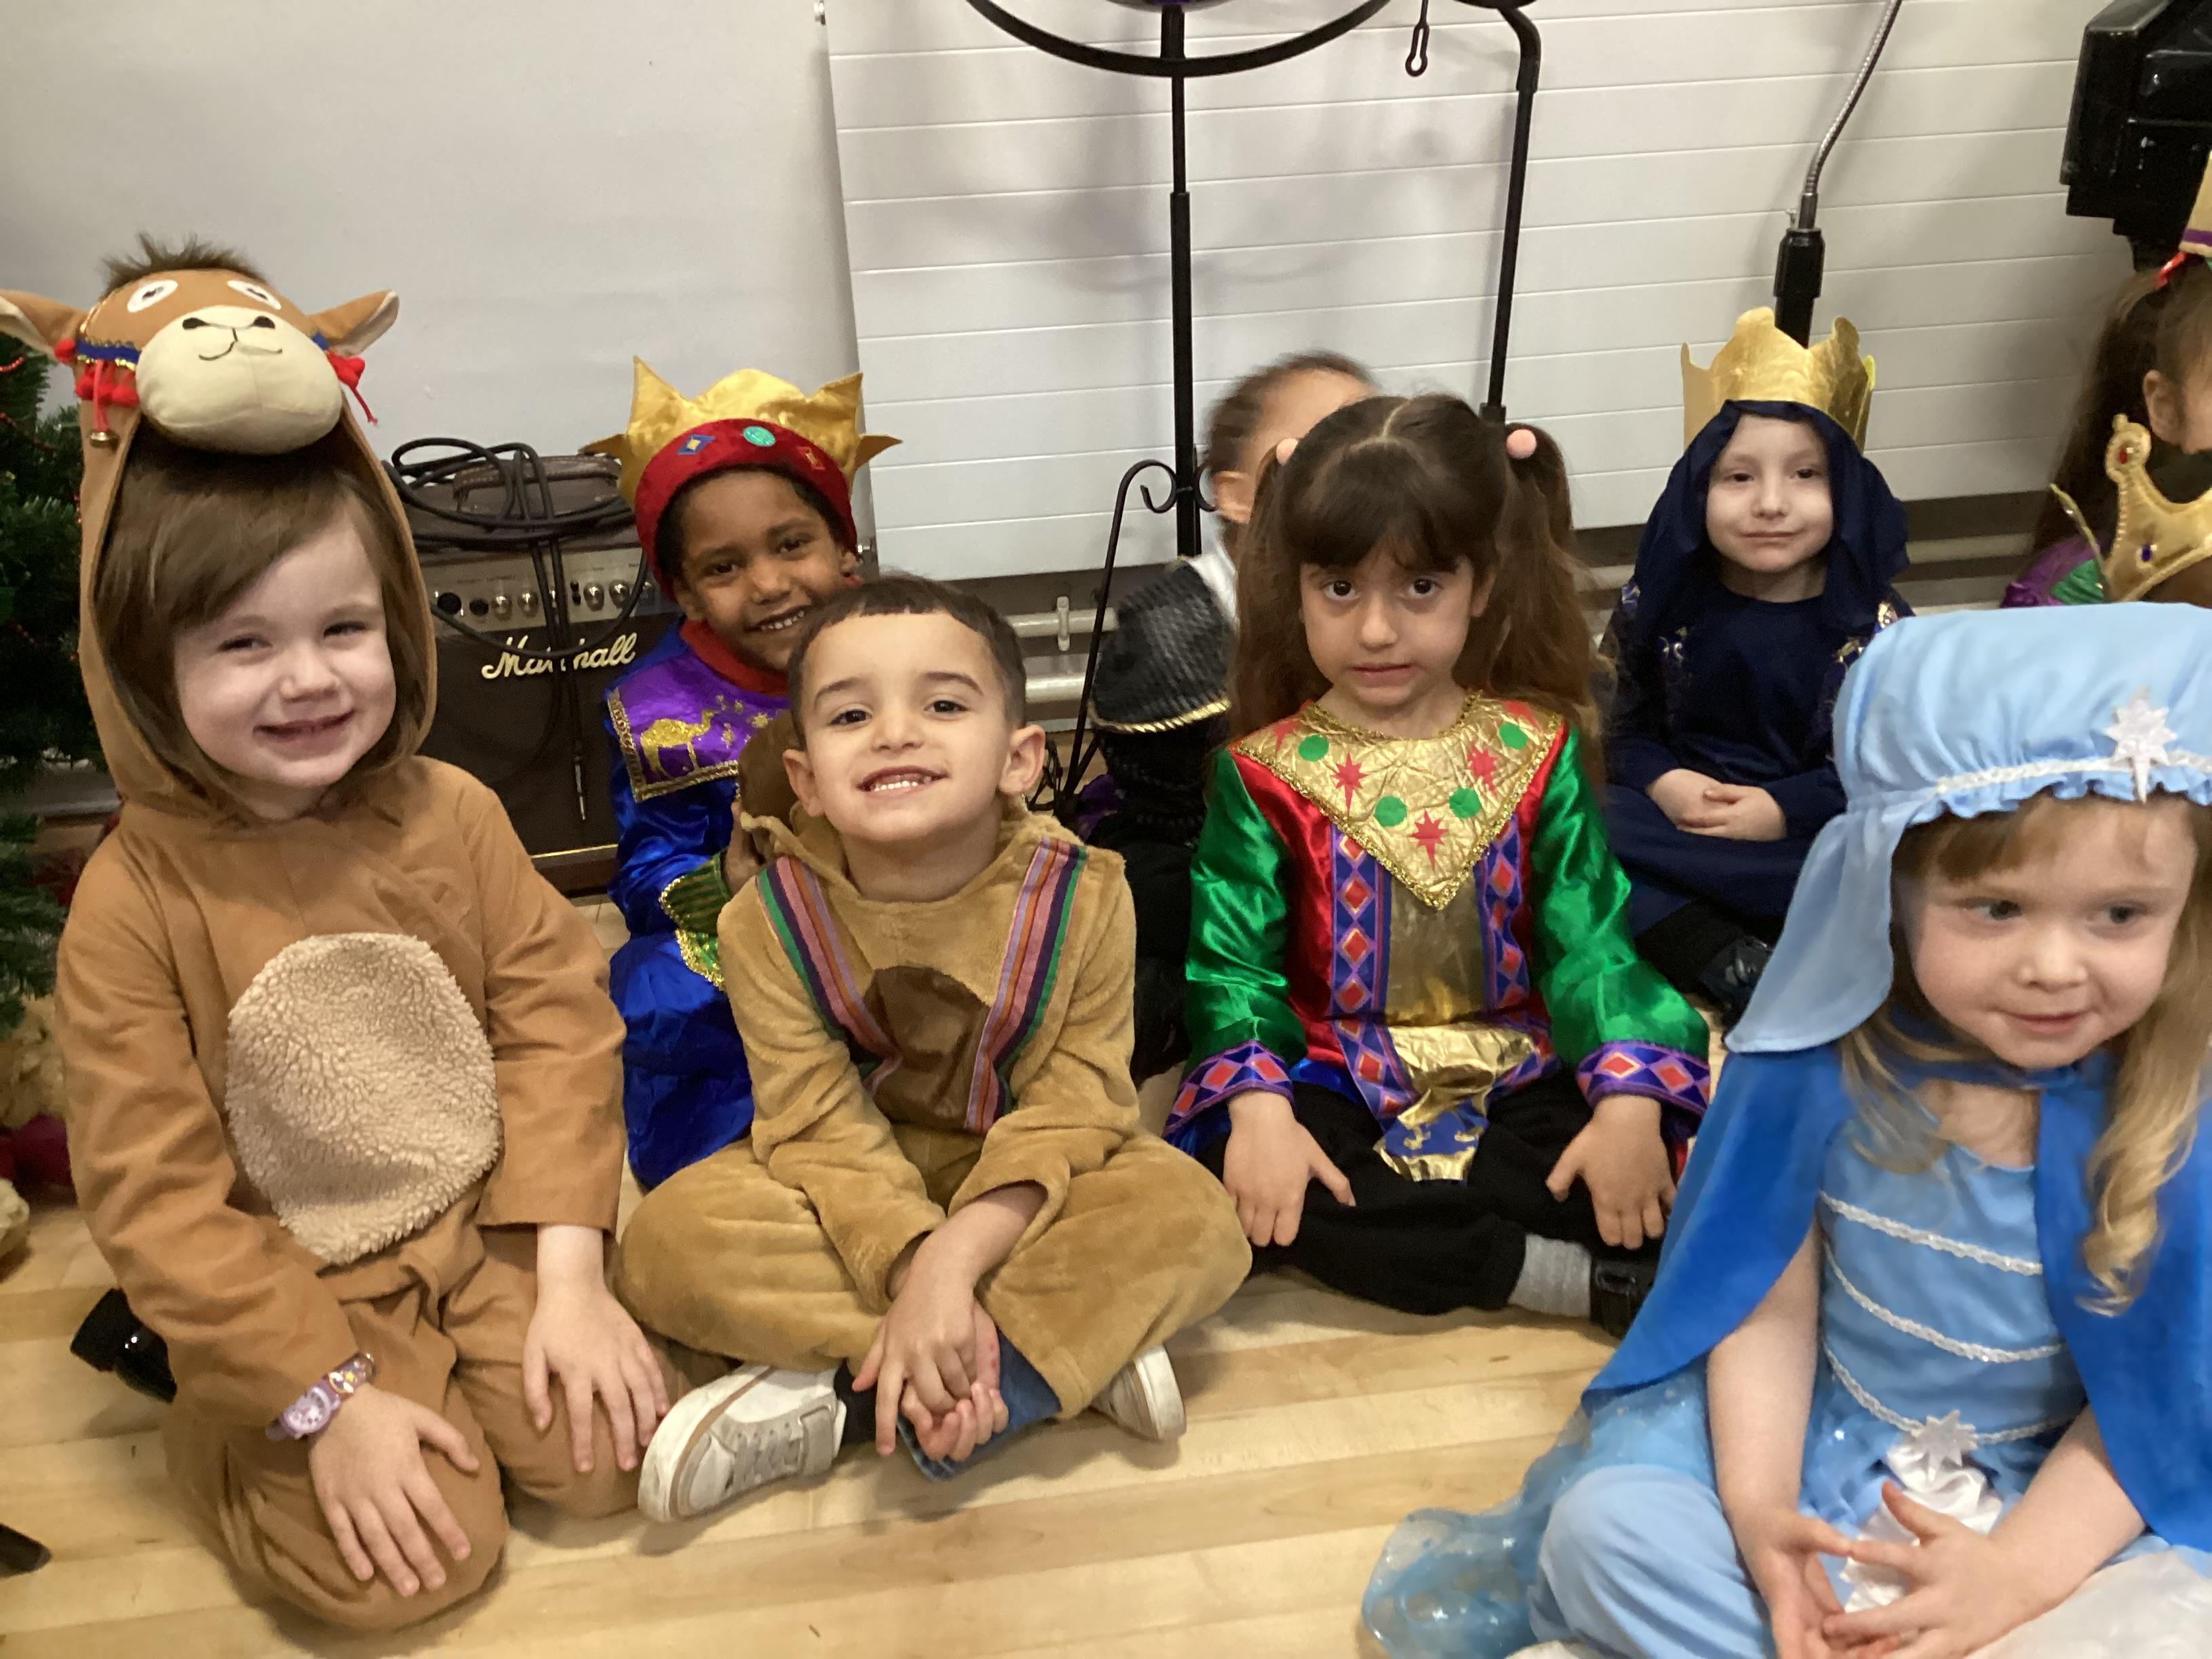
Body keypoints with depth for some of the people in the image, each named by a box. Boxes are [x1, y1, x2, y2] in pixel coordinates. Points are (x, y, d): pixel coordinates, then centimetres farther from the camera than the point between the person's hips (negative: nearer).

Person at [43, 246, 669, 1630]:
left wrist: (570, 1276, -13)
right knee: (403, 1563, -13)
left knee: (608, 1457, -9)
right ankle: (219, 1426, 16)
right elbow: (155, 1193, -13)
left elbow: (556, 1021, -6)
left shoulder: (451, 816, -9)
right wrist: (327, 1401, -15)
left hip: (485, 1230, 3)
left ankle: (481, 1388, 21)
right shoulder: (133, 899, -16)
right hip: (289, 1295, -2)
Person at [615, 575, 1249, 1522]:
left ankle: (849, 1401, -25)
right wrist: (913, 1271, -33)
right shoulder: (770, 919, -18)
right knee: (667, 1241, -26)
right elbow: (822, 1126, -19)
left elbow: (1071, 1113, -19)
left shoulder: (1079, 897, -20)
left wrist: (957, 1257, -32)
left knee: (1193, 1221, -26)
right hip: (855, 1197, 1)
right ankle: (1083, 1348, -23)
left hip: (1019, 1193, 0)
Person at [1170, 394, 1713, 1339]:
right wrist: (1259, 1107, -24)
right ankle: (1582, 1279, -26)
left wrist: (1630, 1095, -19)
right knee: (1226, 1166, -31)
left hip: (1517, 1075, 1)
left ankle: (1386, 1240, -17)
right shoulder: (1264, 772, -5)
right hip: (1335, 1080, 0)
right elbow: (1232, 962, -7)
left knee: (1658, 1140, -25)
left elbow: (1591, 941, -3)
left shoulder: (1535, 750, -1)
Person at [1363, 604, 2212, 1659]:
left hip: (2074, 1489, 1)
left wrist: (2017, 1572, -20)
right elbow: (1771, 1296, -9)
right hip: (1815, 1427, -1)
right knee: (1608, 1522, -21)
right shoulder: (1822, 1058, -17)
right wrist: (1756, 1504, -19)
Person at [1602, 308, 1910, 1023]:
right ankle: (1727, 965, -31)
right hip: (1670, 814, 2)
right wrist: (1661, 783, -15)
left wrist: (1785, 810, -19)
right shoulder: (1664, 600, 2)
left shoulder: (1871, 621, -2)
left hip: (1809, 830, -1)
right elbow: (1619, 722, 5)